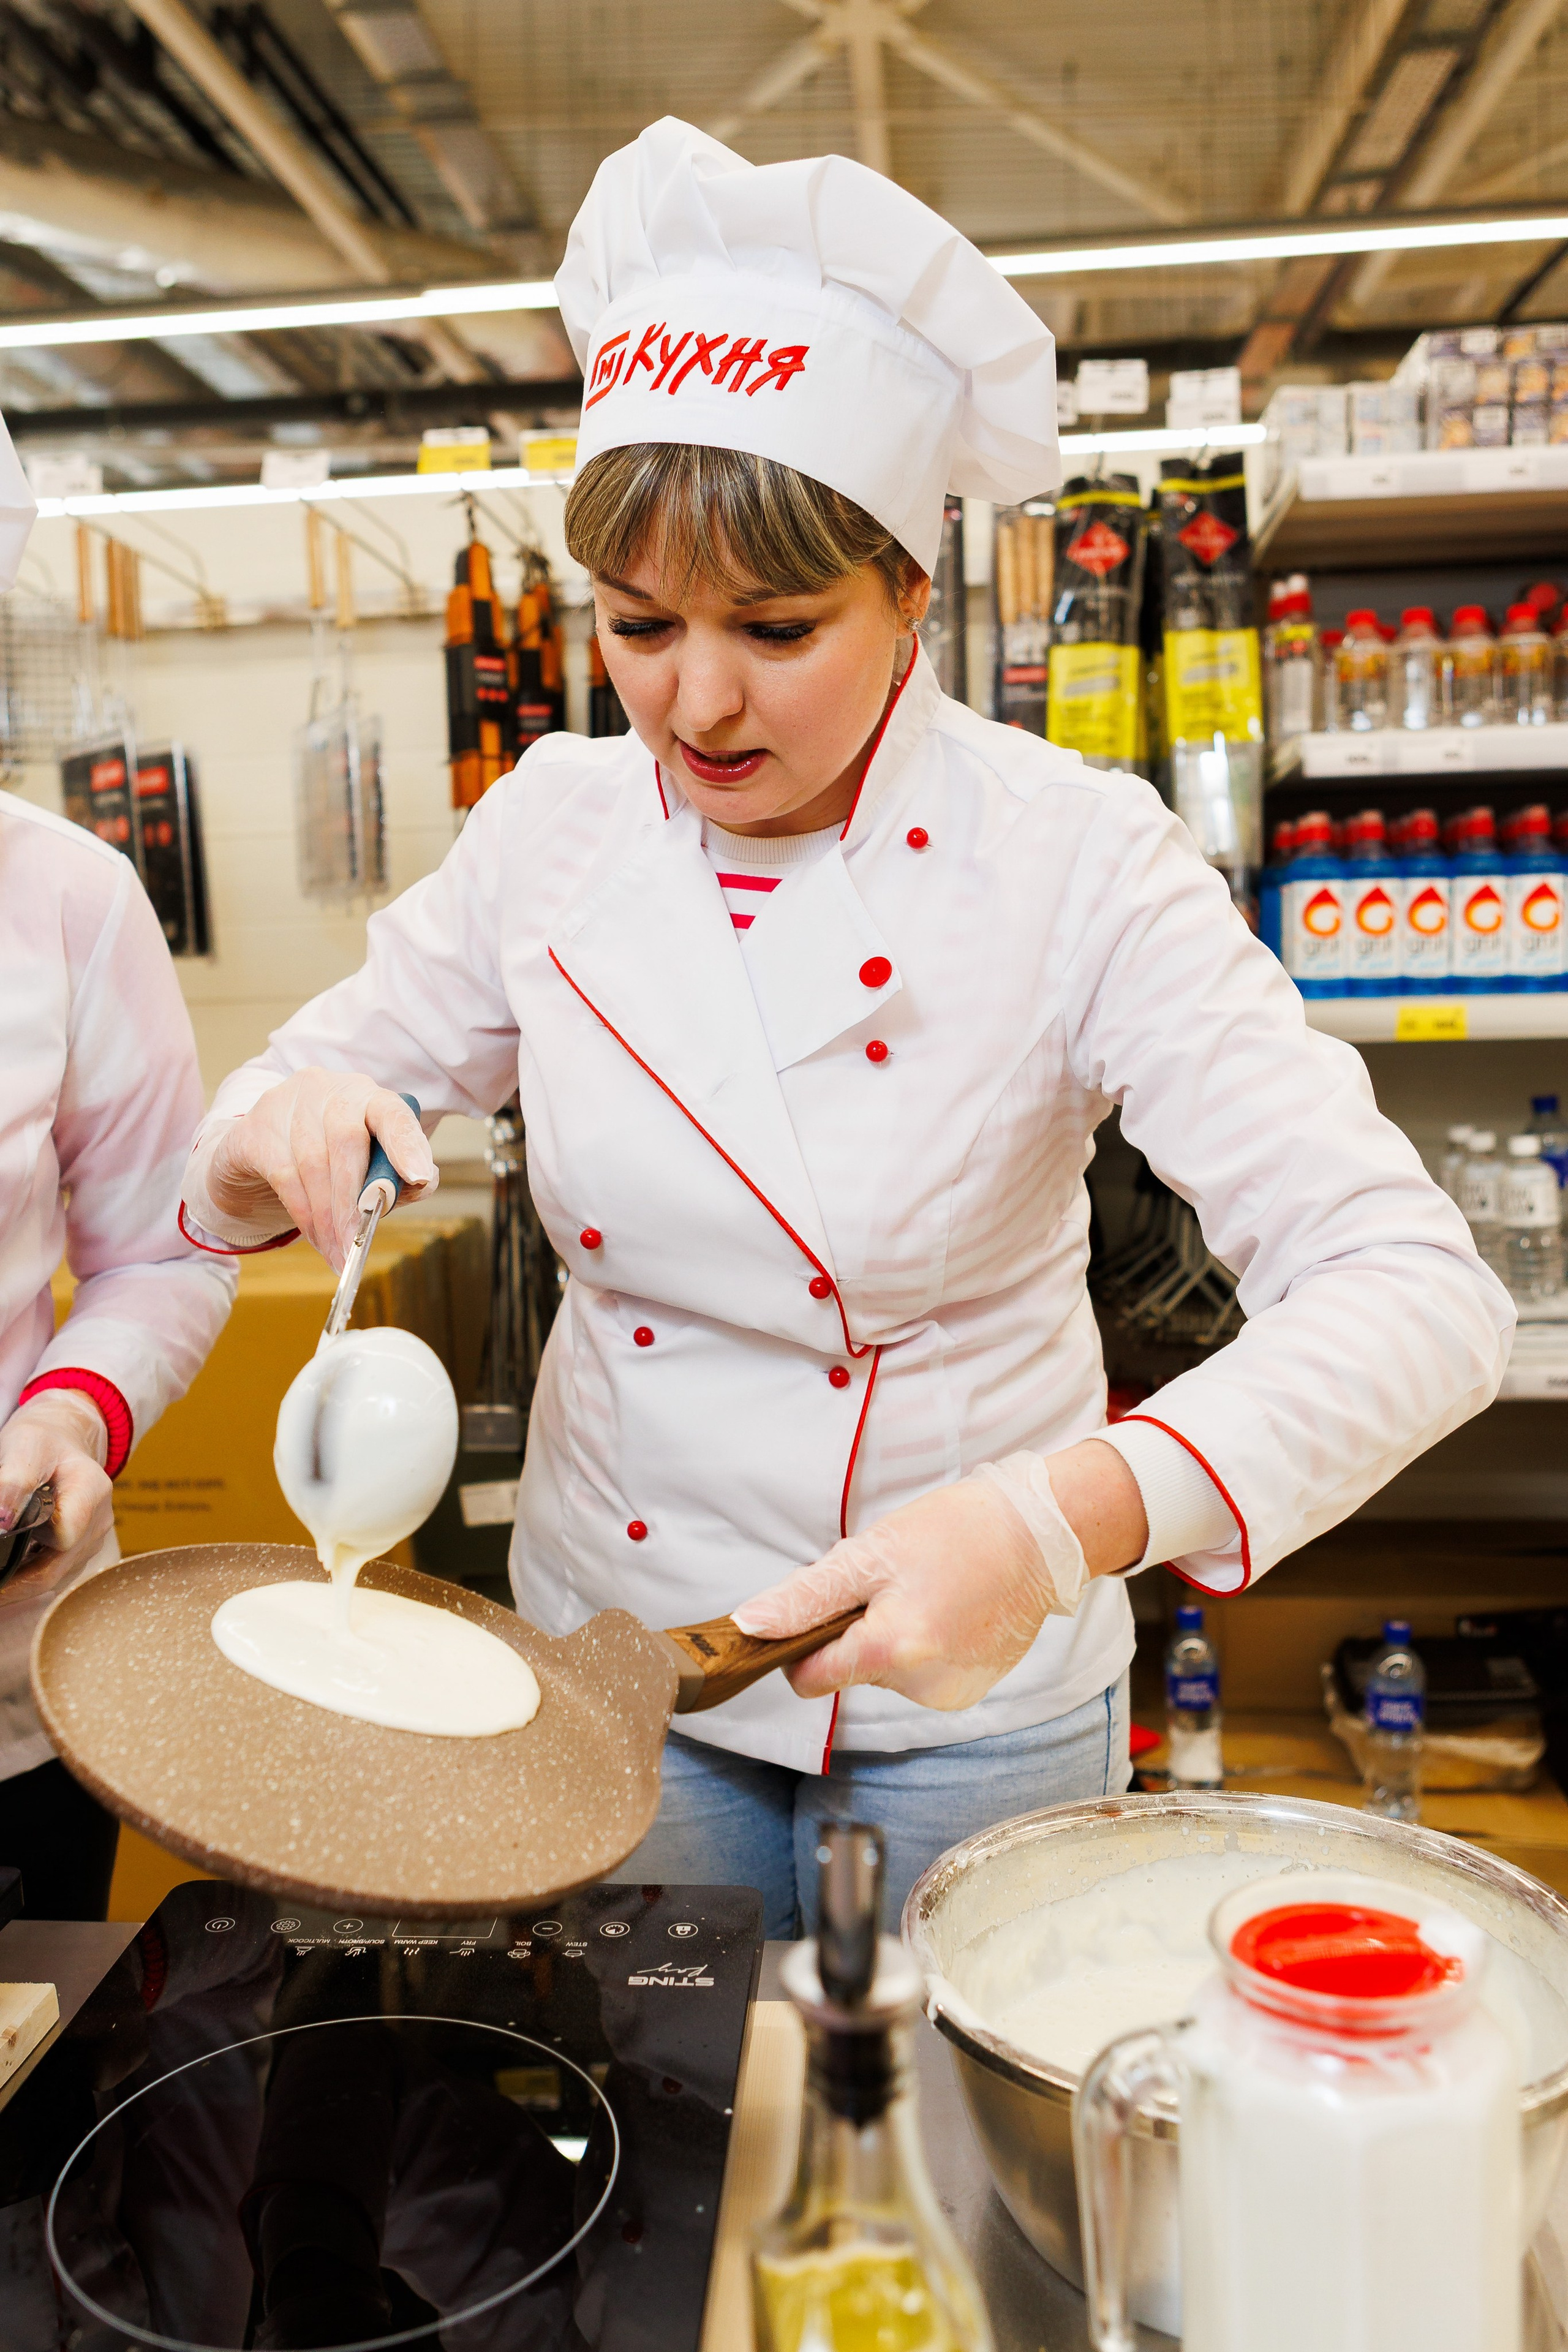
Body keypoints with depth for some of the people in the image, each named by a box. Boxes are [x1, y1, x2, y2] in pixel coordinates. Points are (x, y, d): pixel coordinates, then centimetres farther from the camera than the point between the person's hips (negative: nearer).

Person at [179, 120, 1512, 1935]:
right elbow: (289, 1109, 2)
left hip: (973, 1696, -2)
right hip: (606, 1650, 3)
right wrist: (280, 1136, -23)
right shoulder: (553, 830, -8)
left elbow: (1414, 1288, -25)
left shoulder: (1076, 864, -19)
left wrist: (1067, 1516, -41)